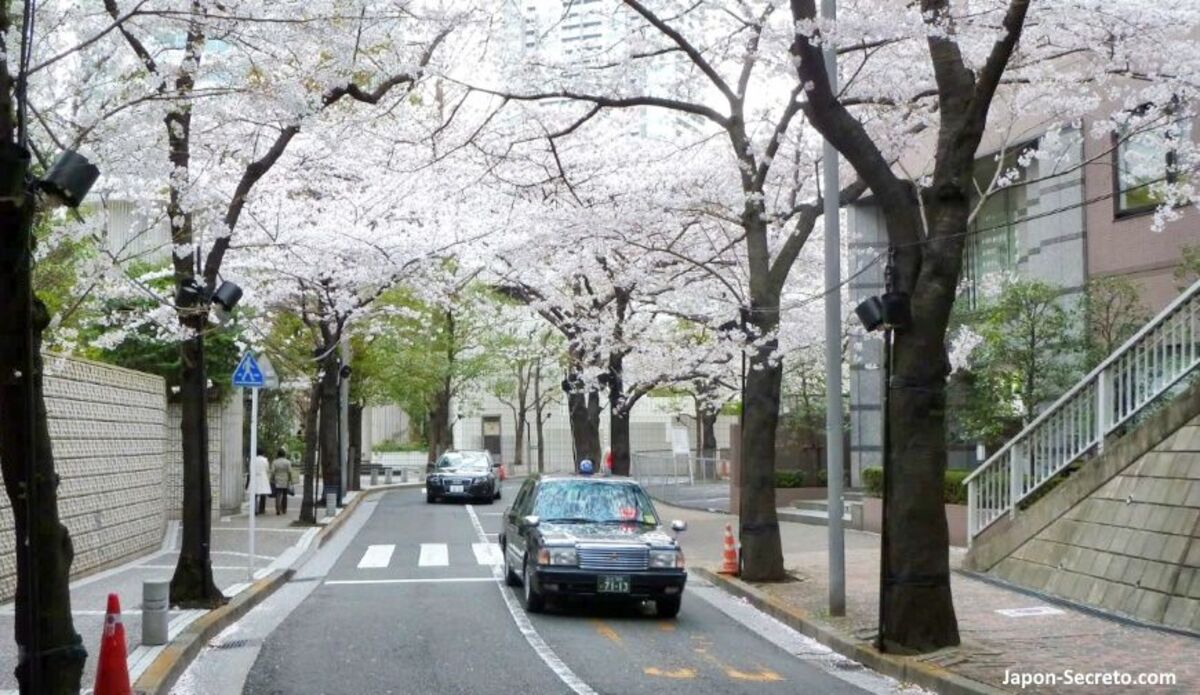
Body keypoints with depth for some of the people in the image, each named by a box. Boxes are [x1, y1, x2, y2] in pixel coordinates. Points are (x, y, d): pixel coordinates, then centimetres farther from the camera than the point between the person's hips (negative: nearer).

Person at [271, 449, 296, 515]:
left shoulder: (274, 462, -3)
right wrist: (291, 481, -1)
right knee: (284, 496, 15)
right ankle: (284, 510, 23)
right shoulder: (288, 462, -3)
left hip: (277, 482, -1)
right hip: (285, 482, 1)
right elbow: (290, 472, -8)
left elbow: (272, 472, -8)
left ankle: (278, 510, -18)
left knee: (278, 496, -4)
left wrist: (272, 481, -1)